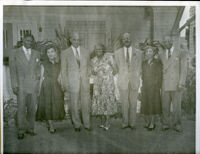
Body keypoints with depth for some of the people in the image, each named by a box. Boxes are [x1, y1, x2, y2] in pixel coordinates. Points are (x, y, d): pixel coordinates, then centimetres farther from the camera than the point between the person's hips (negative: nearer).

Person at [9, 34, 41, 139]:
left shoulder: (36, 54, 11)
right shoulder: (15, 53, 2)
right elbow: (13, 70, -1)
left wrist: (38, 75, 1)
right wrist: (14, 85, -6)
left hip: (33, 85, 3)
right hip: (21, 85, -3)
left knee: (32, 108, 5)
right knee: (21, 108, -2)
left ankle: (30, 128, 17)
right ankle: (21, 131, 7)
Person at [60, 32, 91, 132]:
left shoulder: (86, 52, 9)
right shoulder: (65, 53, 2)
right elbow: (63, 70, 2)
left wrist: (87, 78, 7)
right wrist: (65, 84, -3)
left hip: (85, 83, 2)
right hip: (72, 83, -2)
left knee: (86, 104, 4)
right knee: (74, 105, 4)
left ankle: (87, 124, 18)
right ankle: (77, 125, 19)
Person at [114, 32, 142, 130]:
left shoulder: (138, 52, 2)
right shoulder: (117, 53, 3)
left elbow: (139, 68, 9)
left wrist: (137, 79, 8)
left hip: (134, 81, 0)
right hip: (123, 82, 0)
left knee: (133, 103, 4)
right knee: (124, 103, 4)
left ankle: (132, 123, 14)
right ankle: (125, 122, 16)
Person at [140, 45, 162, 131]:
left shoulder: (157, 62, 0)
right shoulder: (144, 63, 11)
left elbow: (159, 75, -3)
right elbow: (143, 75, 11)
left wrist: (159, 87, -10)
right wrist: (142, 85, 1)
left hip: (154, 87, -3)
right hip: (145, 88, 3)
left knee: (153, 105, -1)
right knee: (145, 105, 3)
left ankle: (152, 123, 8)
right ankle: (147, 122, 15)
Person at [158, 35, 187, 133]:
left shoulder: (181, 52, -3)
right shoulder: (161, 53, 8)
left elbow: (183, 69, -7)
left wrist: (181, 83, -14)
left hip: (176, 84, -3)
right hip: (165, 84, 3)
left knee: (177, 105, 1)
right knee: (165, 105, 4)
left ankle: (176, 124, 15)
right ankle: (166, 124, 16)